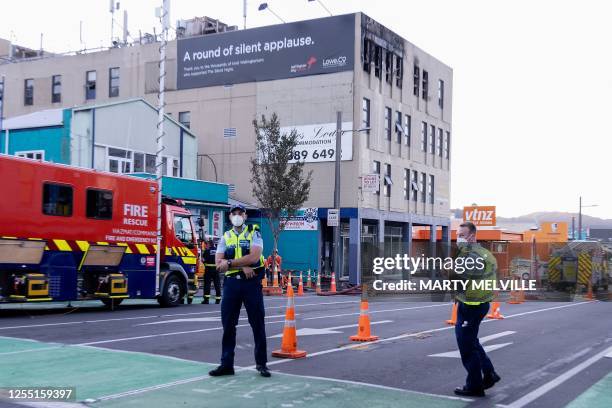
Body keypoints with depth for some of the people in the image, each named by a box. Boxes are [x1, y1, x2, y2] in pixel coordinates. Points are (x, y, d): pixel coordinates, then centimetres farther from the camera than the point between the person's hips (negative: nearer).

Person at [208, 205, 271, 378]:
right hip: (231, 283, 3)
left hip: (251, 282, -3)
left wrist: (230, 263, -12)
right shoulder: (225, 237, 12)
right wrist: (242, 266, -13)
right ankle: (226, 364, 13)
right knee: (228, 324, 5)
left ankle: (261, 363, 13)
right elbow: (219, 263, -1)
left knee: (258, 323, 3)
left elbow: (254, 257, -14)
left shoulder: (254, 234, 3)